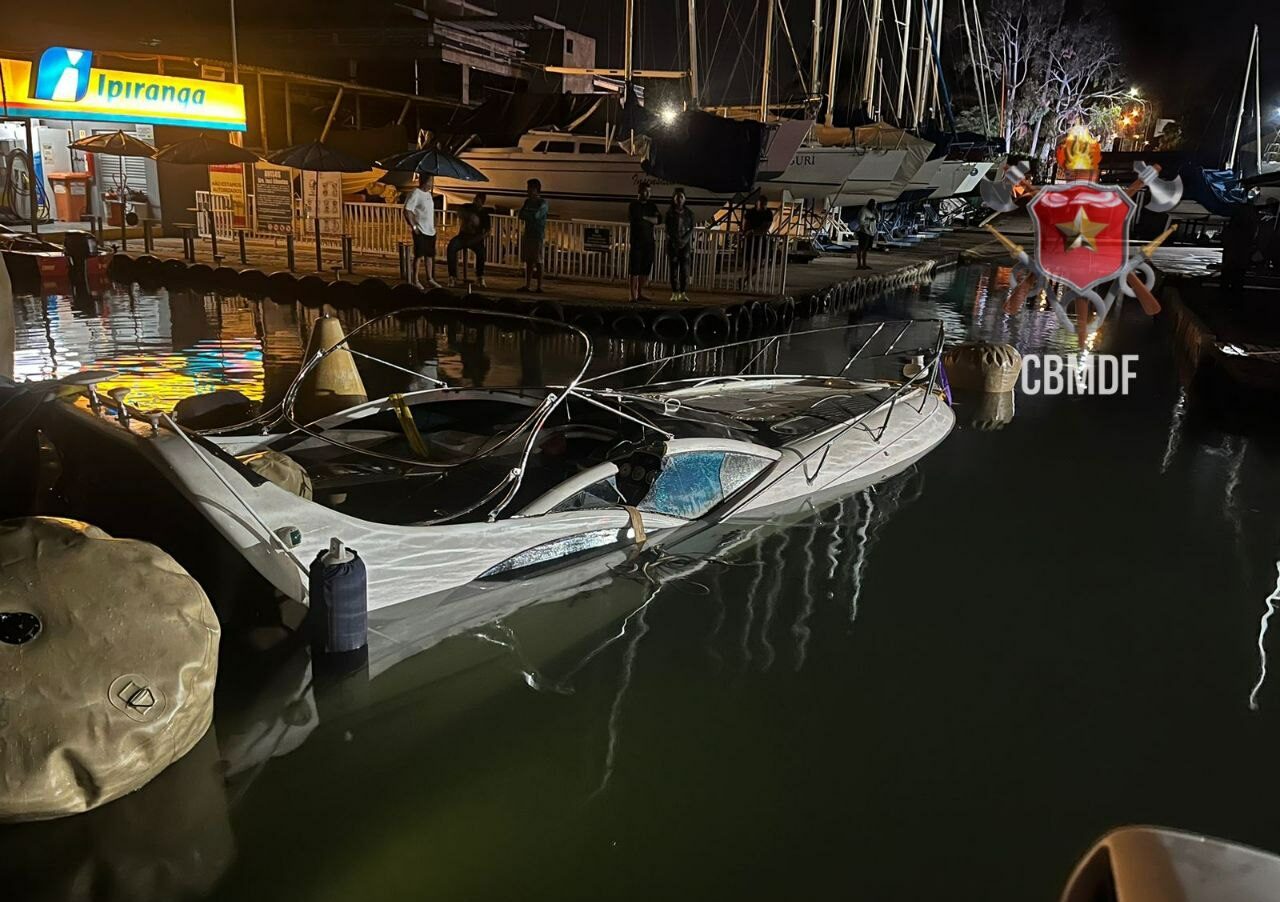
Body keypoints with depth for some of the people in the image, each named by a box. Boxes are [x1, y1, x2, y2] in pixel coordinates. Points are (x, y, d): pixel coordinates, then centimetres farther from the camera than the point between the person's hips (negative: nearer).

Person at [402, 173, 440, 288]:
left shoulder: (428, 194, 13)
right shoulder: (415, 193, -13)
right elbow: (407, 211, -18)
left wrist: (434, 225, 13)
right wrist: (414, 226, -17)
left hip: (431, 231, 8)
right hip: (420, 231, -8)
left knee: (430, 255, 11)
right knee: (418, 255, -2)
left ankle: (430, 279, 18)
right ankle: (415, 280, 5)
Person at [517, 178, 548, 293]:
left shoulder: (542, 203, -8)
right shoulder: (528, 201, 13)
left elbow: (535, 216, -20)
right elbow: (520, 215, 7)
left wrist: (524, 214, -5)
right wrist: (529, 216, -13)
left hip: (538, 236, -6)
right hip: (528, 234, 6)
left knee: (538, 262, -4)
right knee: (528, 261, 8)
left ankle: (539, 287, -1)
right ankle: (528, 285, 12)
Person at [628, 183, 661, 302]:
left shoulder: (652, 205, 15)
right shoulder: (634, 205, 2)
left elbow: (658, 220, 3)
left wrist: (645, 218, -9)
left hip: (649, 242, 5)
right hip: (637, 242, -5)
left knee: (645, 269, 3)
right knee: (635, 270, -7)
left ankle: (640, 294, 10)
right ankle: (633, 295, -7)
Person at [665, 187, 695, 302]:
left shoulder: (689, 213, 6)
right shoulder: (670, 213, 5)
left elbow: (691, 229, 3)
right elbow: (668, 229, 2)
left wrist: (684, 240, -12)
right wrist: (676, 240, -12)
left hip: (686, 242, 0)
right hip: (672, 243, 0)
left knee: (685, 268, -7)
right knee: (674, 268, -2)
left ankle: (683, 293, -4)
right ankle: (674, 293, 0)